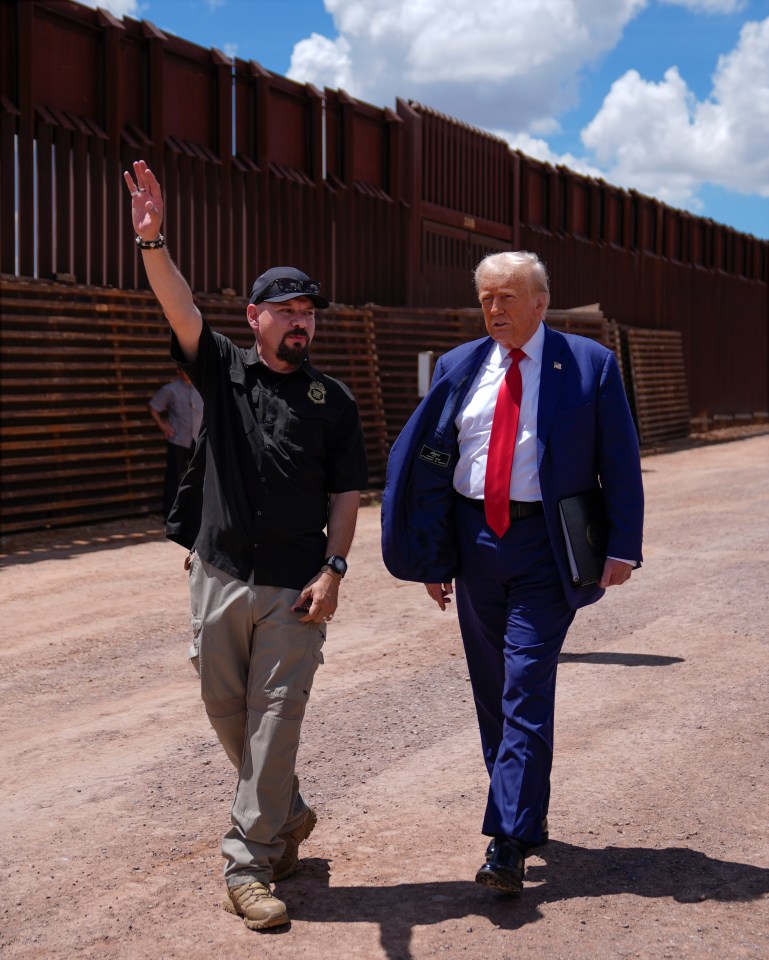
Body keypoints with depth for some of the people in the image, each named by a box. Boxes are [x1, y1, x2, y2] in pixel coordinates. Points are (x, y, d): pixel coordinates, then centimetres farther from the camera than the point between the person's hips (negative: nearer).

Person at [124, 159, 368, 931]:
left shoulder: (333, 401, 5)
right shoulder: (222, 370, 5)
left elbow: (346, 493, 4)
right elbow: (180, 309, -13)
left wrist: (333, 568, -9)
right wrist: (152, 241, -30)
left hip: (296, 585, -2)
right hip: (220, 574, 2)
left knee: (275, 718, -3)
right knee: (225, 708, 11)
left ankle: (249, 862, 4)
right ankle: (287, 814, 34)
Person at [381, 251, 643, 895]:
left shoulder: (590, 365, -2)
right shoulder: (459, 368, 7)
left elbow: (621, 462, -1)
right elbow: (424, 460, 9)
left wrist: (622, 547, -8)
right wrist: (430, 554, 5)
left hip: (545, 545, -4)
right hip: (475, 541, 5)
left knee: (527, 689, -10)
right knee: (491, 687, 12)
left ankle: (508, 843, -11)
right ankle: (527, 813, 28)